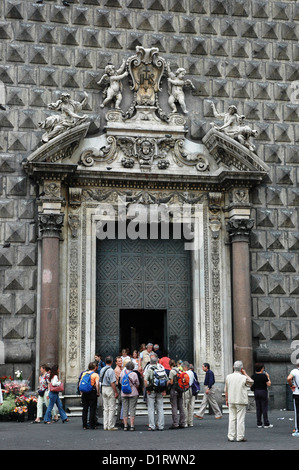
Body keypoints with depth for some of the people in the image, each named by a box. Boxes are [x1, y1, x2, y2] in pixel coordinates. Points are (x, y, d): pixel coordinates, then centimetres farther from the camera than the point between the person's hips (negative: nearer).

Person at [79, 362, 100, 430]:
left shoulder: (84, 374, 9)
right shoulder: (95, 374, -6)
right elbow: (97, 384, -17)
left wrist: (81, 392, 15)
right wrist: (98, 392, -8)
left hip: (84, 393, 5)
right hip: (92, 393, -4)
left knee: (85, 409, 10)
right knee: (92, 409, 2)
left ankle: (84, 425, 12)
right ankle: (92, 425, 2)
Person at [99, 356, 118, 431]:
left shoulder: (102, 370, 7)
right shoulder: (111, 370, -17)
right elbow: (112, 383, -20)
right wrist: (116, 392, -15)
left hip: (103, 389, 8)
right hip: (110, 389, -8)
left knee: (105, 408, 12)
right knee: (111, 408, -2)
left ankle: (105, 426, 14)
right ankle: (110, 426, -1)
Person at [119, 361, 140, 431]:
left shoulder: (123, 373, -2)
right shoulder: (134, 374, -10)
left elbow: (120, 382, 10)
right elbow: (137, 385, -2)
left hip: (124, 394, 3)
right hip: (133, 393, -3)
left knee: (125, 409, 7)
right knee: (132, 409, 1)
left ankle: (125, 426, 6)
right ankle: (132, 426, -1)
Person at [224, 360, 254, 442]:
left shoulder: (228, 377, 1)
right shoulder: (243, 378, -11)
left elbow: (226, 390, 7)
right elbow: (251, 383, 9)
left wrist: (227, 399, 18)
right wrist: (245, 373, 8)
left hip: (231, 401, 4)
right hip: (241, 401, -4)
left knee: (232, 418, 8)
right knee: (240, 419, 0)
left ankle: (231, 437, 9)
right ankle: (240, 437, 1)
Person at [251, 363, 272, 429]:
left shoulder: (253, 376, 3)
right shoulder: (264, 376, -13)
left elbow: (251, 385, 6)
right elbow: (269, 384, -10)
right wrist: (268, 377, 0)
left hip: (256, 392, 5)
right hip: (263, 392, -5)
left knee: (258, 409, 8)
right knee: (264, 408, -1)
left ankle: (259, 423, 8)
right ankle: (266, 424, 0)